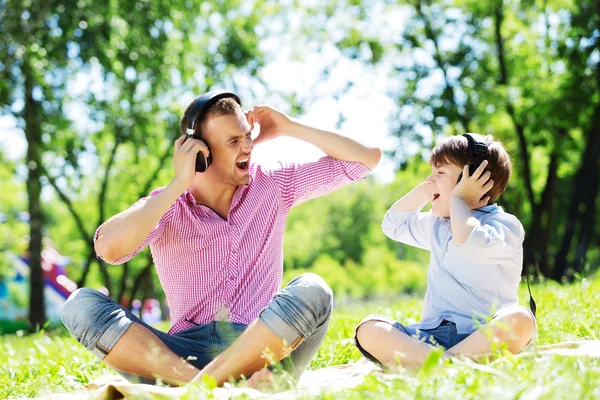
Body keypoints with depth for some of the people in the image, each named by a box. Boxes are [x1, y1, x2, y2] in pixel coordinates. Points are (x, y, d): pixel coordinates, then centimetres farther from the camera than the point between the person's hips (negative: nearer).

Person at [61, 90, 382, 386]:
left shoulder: (272, 185, 10)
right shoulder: (167, 206, 3)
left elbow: (367, 158, 12)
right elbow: (109, 248, -19)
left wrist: (289, 129, 5)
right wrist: (179, 183, -13)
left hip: (262, 351, 1)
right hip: (185, 355, 0)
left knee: (312, 291, -30)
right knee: (81, 305, -21)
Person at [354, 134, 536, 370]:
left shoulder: (504, 224, -2)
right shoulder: (437, 225, 22)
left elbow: (469, 244, -25)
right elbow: (394, 223, 38)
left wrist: (459, 199, -6)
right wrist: (427, 189, 23)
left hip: (484, 339, -6)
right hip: (431, 336, 6)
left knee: (519, 319, -39)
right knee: (369, 329, -20)